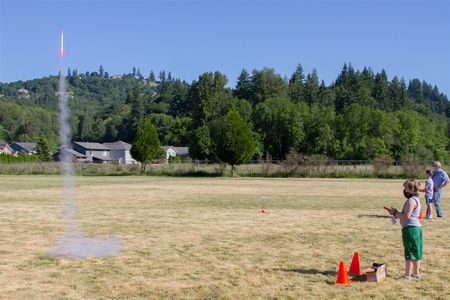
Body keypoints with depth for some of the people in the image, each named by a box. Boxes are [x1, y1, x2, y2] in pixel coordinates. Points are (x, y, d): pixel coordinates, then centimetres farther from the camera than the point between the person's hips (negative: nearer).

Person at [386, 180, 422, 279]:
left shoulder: (411, 200, -15)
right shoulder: (415, 199, 17)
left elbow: (406, 216, -23)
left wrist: (395, 213, -11)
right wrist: (395, 212, 11)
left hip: (410, 229, -10)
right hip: (416, 227, 10)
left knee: (409, 252, -5)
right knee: (415, 252, 15)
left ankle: (407, 274, 0)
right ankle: (416, 273, 23)